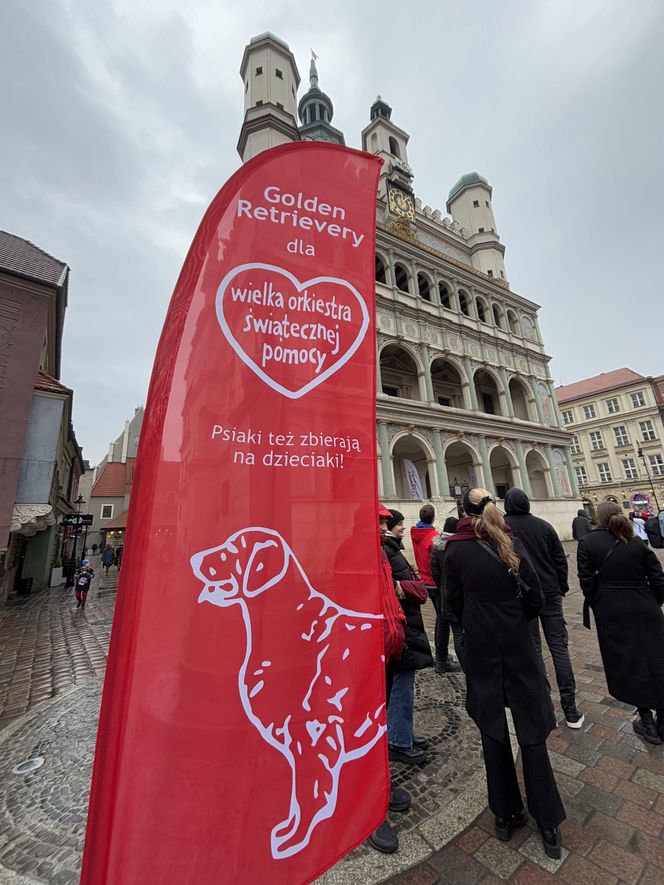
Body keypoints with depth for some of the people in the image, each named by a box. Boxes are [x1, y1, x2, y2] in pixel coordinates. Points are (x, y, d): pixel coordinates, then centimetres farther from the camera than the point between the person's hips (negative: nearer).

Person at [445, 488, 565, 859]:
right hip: (518, 644, 1)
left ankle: (506, 815, 32)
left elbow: (455, 601, -4)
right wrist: (514, 616, 12)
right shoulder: (512, 542, -10)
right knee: (531, 730, 15)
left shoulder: (455, 550, -11)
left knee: (493, 731, 17)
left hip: (480, 648, 0)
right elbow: (535, 596, -6)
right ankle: (548, 823, 27)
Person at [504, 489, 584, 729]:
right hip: (550, 593, 3)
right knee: (559, 647, 12)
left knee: (533, 650, 8)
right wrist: (561, 588, 14)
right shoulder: (544, 525, 0)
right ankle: (570, 709, 17)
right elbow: (560, 559, 4)